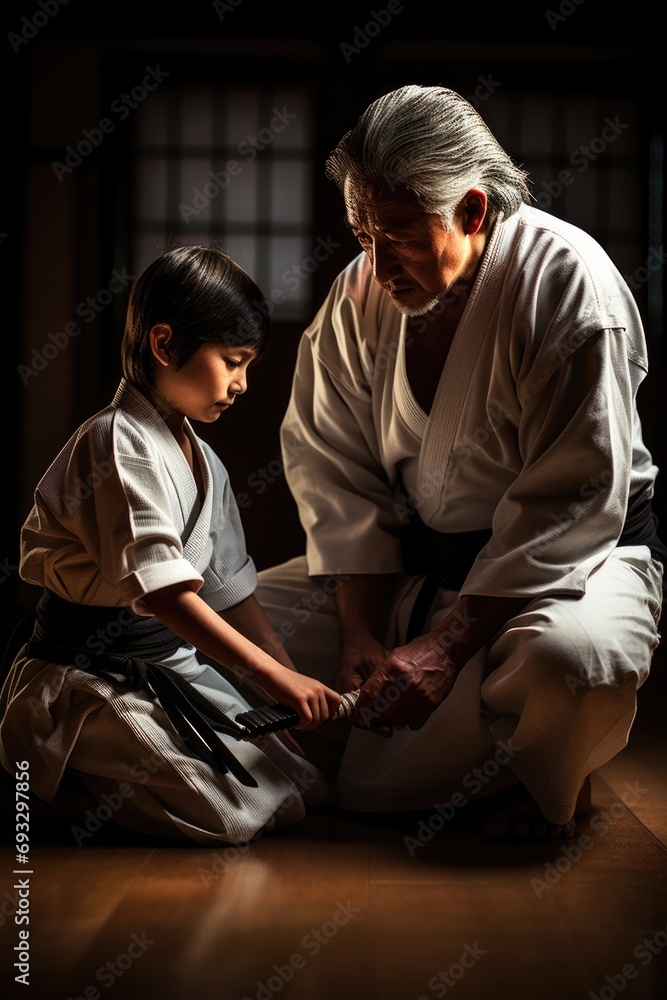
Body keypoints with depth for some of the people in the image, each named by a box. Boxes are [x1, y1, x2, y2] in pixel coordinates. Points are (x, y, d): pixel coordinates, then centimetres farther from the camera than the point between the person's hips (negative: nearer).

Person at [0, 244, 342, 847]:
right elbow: (162, 591, -27)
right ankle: (65, 780, 0)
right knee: (237, 814, -21)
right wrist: (272, 675, -29)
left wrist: (296, 690, 4)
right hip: (90, 679, -9)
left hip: (179, 664, 9)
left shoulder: (205, 463, 13)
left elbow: (232, 591, 14)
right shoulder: (119, 443, -17)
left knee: (304, 790, 2)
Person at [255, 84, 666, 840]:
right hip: (411, 561, 6)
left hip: (575, 553, -6)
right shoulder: (359, 295, -3)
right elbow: (337, 472, -1)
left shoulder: (565, 280, -21)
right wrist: (359, 632, -13)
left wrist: (446, 647, -29)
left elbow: (571, 502, -24)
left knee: (571, 655, -40)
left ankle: (548, 778, -1)